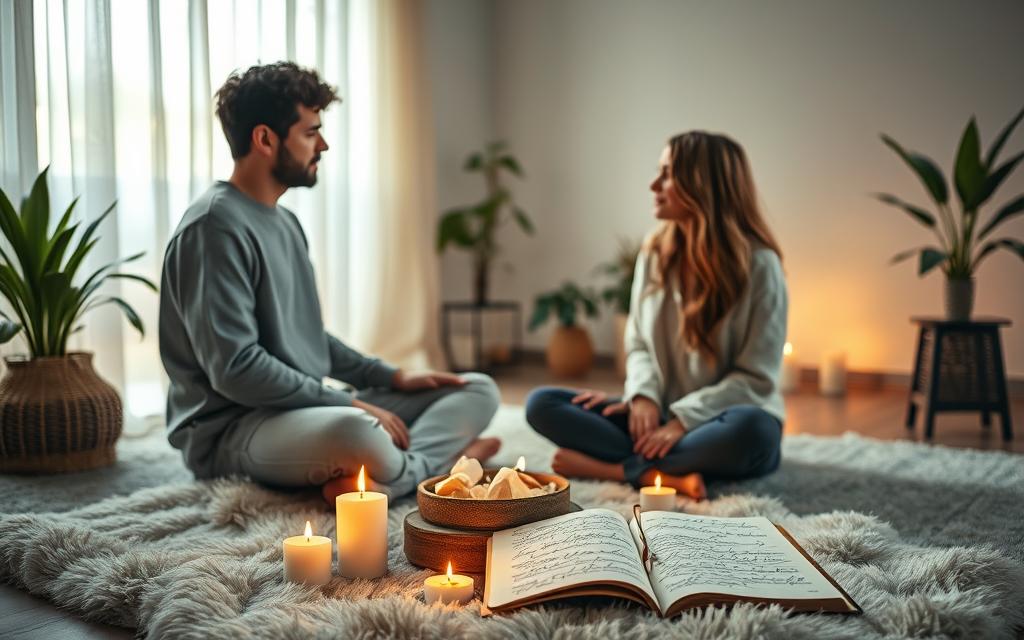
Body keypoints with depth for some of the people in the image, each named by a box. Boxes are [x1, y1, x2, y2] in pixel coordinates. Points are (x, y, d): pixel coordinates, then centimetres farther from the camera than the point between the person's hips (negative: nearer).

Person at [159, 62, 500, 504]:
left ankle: (380, 480, -20)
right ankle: (435, 460, -11)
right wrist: (351, 404, -17)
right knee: (359, 433, -43)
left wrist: (392, 378, 10)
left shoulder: (285, 222, 15)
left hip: (308, 410, 10)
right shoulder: (215, 227, -15)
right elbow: (234, 368, -22)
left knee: (479, 391, 4)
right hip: (232, 429, -10)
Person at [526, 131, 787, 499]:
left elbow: (755, 377, -12)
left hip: (720, 426, -4)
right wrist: (644, 396, -13)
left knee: (750, 428, -40)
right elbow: (639, 344, 7)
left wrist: (684, 419, -22)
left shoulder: (758, 264, -10)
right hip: (660, 418, 4)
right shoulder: (655, 253, 4)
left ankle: (612, 468, -24)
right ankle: (667, 475, -29)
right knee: (541, 403, -13)